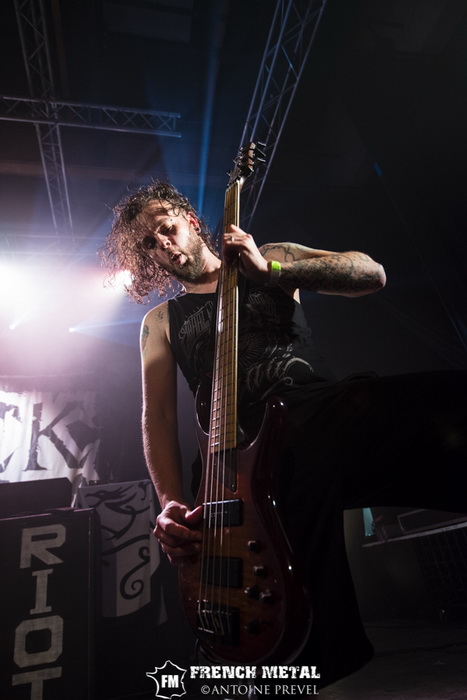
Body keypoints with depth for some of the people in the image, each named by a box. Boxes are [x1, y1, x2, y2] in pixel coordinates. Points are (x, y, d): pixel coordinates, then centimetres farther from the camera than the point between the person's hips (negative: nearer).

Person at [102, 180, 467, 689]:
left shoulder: (271, 259, 23)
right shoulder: (161, 321, 23)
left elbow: (371, 274, 11)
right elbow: (158, 414, 11)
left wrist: (268, 268, -1)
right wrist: (171, 505, -6)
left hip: (328, 407, 2)